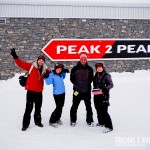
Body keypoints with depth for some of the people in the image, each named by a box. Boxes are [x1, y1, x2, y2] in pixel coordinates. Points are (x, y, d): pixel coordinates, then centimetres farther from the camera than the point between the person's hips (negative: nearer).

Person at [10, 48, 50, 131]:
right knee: (29, 108, -2)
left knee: (38, 108, 16)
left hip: (39, 91, 3)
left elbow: (50, 74, 20)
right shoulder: (31, 66, -4)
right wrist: (15, 56, -20)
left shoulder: (45, 69, 4)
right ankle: (25, 124, 6)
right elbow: (21, 64, -8)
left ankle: (38, 121, 32)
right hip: (30, 90, -3)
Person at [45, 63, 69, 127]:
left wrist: (65, 72, 13)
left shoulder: (61, 74, 3)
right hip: (57, 93, -7)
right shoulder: (52, 74, -15)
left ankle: (57, 118, 35)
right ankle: (52, 121, 4)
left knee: (61, 106, 16)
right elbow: (48, 82, -27)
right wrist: (46, 77, -41)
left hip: (63, 93, 7)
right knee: (58, 108, -9)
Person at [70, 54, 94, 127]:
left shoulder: (90, 69, 7)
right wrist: (76, 84, -4)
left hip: (87, 91, 2)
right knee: (75, 106, 4)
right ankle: (73, 120, 16)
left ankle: (90, 120, 17)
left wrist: (88, 84, 0)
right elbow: (72, 78, 4)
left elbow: (91, 78, 13)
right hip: (77, 91, -1)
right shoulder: (75, 69, 0)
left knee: (88, 106, 7)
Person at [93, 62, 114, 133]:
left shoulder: (106, 75, -8)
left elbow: (111, 84, -12)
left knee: (104, 111, -12)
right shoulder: (96, 76, 13)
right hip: (96, 95, 7)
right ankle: (101, 122, 34)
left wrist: (106, 88, -27)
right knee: (98, 110, 15)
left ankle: (109, 126, -9)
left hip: (104, 95, -7)